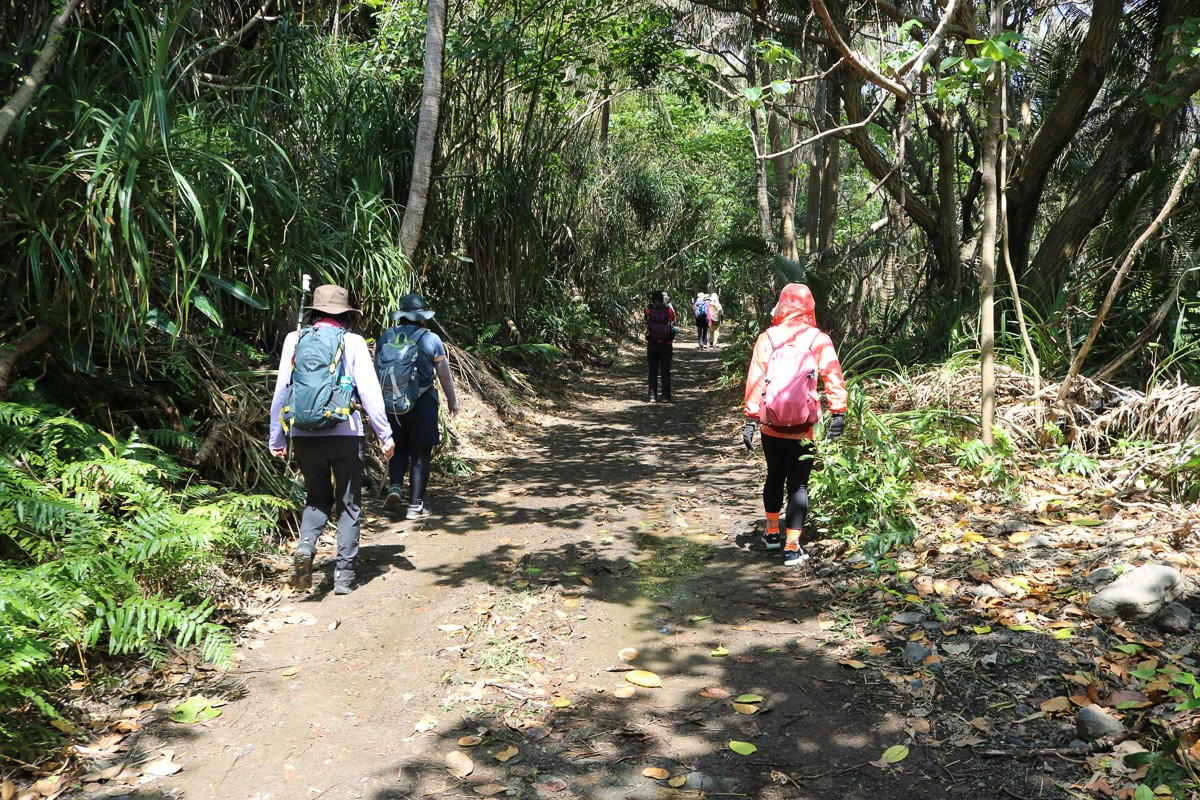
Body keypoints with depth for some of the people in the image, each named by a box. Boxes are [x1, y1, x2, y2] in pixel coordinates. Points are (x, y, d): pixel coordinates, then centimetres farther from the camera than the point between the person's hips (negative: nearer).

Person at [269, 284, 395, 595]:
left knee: (317, 497, 21)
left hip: (304, 435, 2)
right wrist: (385, 434, 1)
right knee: (348, 505, 11)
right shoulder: (353, 342, -1)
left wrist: (276, 438, 13)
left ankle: (305, 546, -5)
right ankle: (344, 575, 10)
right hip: (345, 434, -2)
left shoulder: (294, 340, 5)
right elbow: (369, 390, -5)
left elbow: (281, 391, 6)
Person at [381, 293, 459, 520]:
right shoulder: (431, 339, -4)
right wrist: (452, 400, 11)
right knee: (420, 453, 4)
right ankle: (415, 505, 5)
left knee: (398, 449, 19)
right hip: (423, 403, -3)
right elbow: (444, 374, -1)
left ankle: (395, 486, -3)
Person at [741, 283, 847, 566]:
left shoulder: (767, 338, -2)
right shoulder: (819, 339, -4)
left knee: (774, 476, 21)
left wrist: (750, 419, -1)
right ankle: (792, 547, 1)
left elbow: (755, 381, -4)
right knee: (798, 484, 4)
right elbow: (834, 378, -11)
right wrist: (838, 413, -8)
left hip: (772, 425, 2)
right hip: (804, 427, -2)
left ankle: (772, 532, 35)